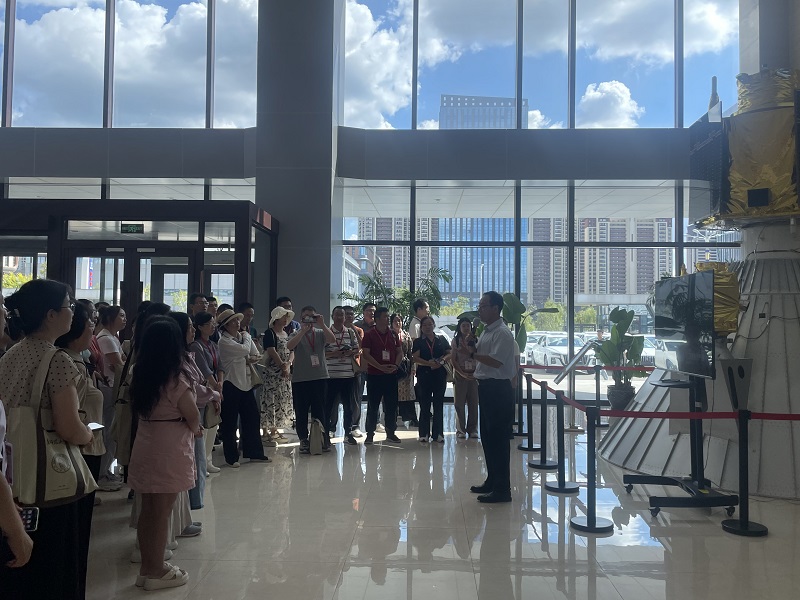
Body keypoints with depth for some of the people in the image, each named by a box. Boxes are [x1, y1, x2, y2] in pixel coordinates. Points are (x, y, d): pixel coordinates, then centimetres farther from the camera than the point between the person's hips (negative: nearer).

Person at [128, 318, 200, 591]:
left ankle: (147, 567, 26)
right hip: (170, 449, -7)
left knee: (147, 510, 15)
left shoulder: (139, 376, 4)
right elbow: (193, 417, -11)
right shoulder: (175, 379, -16)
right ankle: (157, 572, 14)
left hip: (144, 446, 7)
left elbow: (138, 410, 11)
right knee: (162, 512, 3)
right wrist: (196, 430, 9)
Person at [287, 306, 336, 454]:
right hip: (300, 378, 0)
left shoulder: (320, 333, 8)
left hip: (319, 376, 0)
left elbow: (332, 340, -11)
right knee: (301, 411, 5)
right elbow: (289, 346, -15)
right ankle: (304, 440, 16)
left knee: (320, 410, 5)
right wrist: (303, 330, -20)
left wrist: (322, 324, -18)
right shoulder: (297, 334, 5)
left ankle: (323, 439, 15)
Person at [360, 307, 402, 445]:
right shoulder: (369, 335, -3)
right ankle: (370, 434, 9)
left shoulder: (393, 334, 10)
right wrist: (381, 367, -17)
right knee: (372, 405, 1)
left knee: (391, 405, 7)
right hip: (374, 375, -4)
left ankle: (391, 432, 18)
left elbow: (400, 352, 13)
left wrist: (395, 365, -6)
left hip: (391, 374, 4)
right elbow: (366, 354, -9)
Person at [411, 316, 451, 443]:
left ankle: (438, 433, 11)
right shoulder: (418, 342, 5)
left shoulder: (441, 339, 11)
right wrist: (429, 363, -21)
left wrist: (443, 360, -12)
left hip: (440, 375, 2)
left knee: (439, 404, 4)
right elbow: (416, 358, -7)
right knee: (425, 405, 3)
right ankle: (424, 433, 9)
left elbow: (449, 353, 9)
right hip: (424, 375, -1)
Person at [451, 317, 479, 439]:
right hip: (460, 375, -2)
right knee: (459, 403, 0)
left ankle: (472, 429, 13)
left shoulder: (475, 340, 7)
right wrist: (462, 373, -10)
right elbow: (453, 360, -2)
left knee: (473, 403, 4)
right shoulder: (456, 340, 3)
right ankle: (460, 430, 8)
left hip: (473, 375, 2)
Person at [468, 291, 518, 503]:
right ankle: (492, 480, 29)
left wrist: (474, 354, -14)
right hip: (486, 388, 10)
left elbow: (496, 361, -24)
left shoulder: (502, 333, -15)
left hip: (498, 390, -10)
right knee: (487, 437, 16)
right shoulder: (486, 332, 15)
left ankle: (502, 489, 1)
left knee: (498, 438, -5)